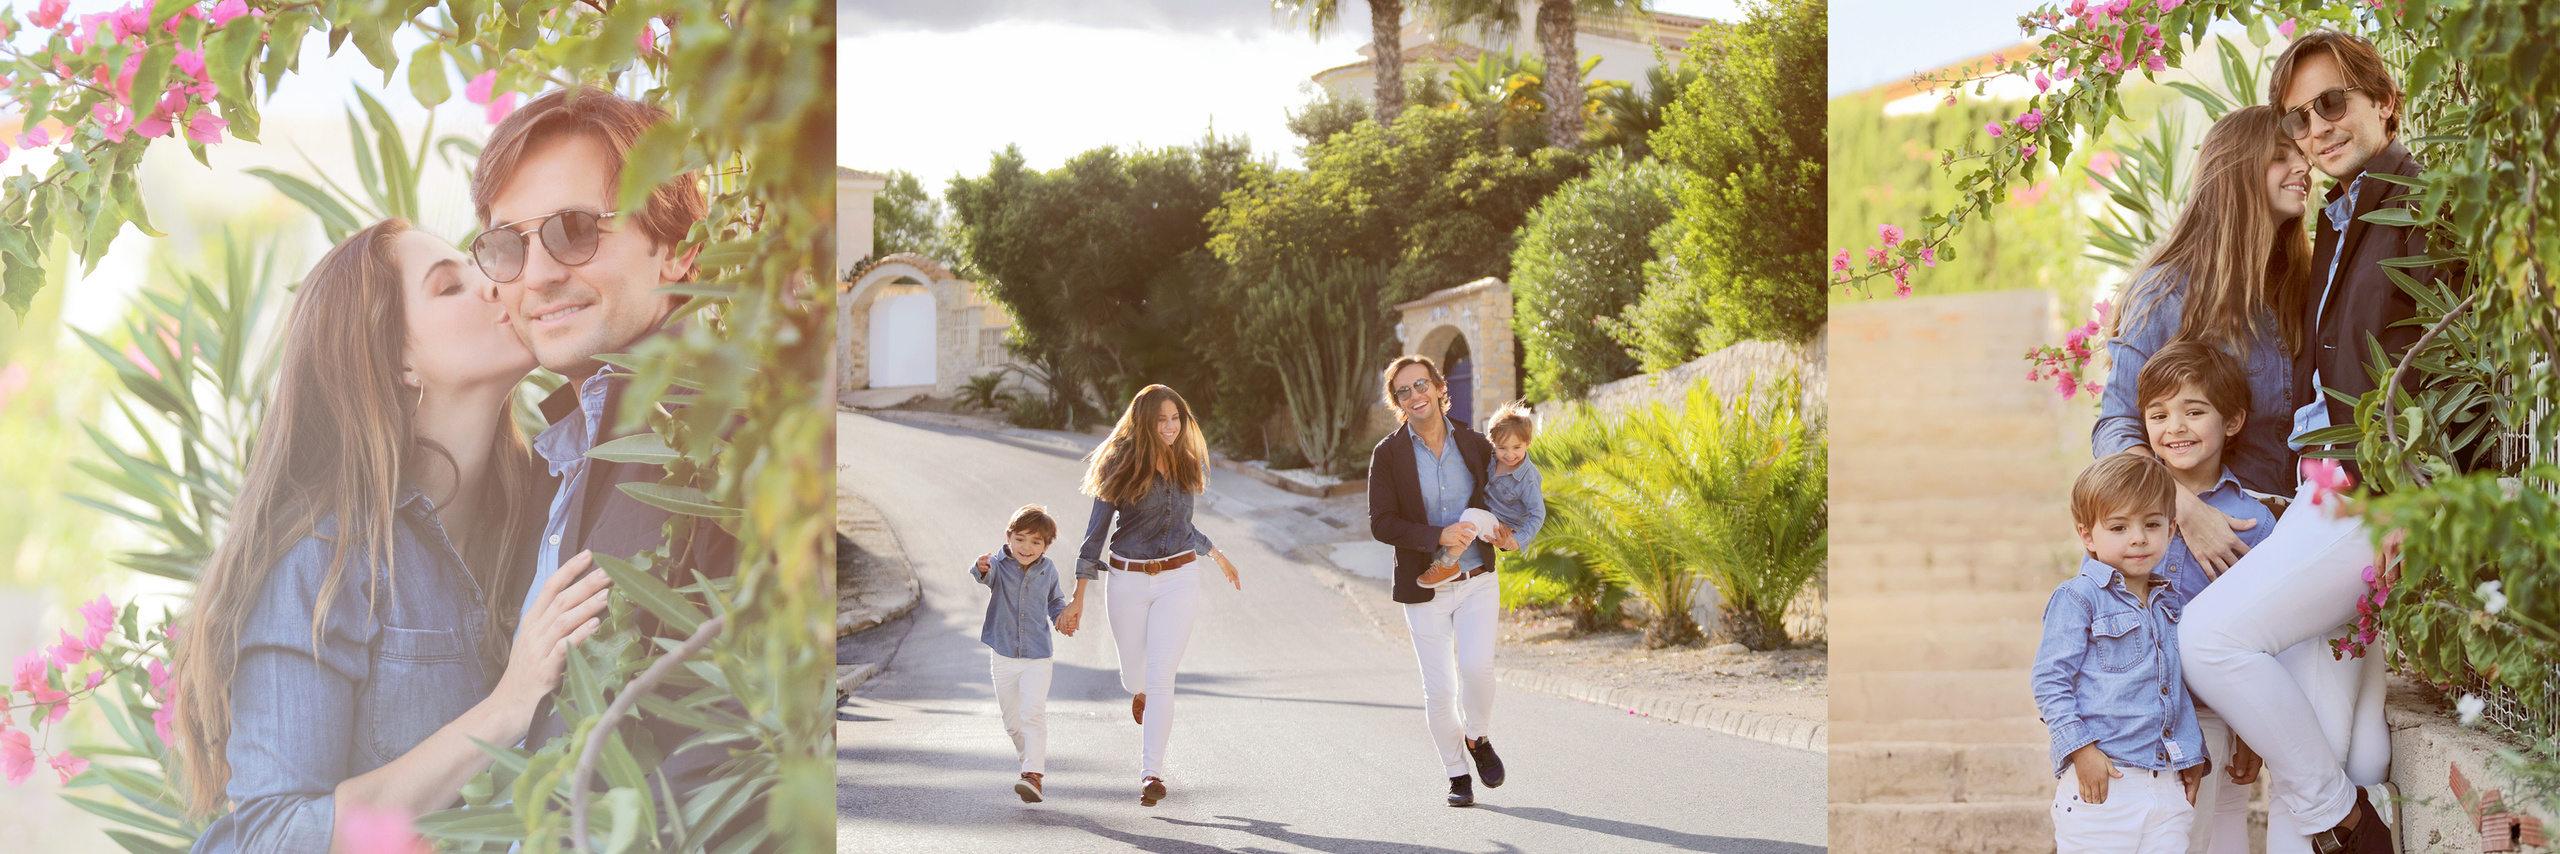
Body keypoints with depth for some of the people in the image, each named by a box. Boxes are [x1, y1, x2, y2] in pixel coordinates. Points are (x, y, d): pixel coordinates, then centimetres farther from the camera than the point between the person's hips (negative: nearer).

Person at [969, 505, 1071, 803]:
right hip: (1003, 655, 1)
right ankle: (1028, 758, 36)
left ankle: (1034, 774, -20)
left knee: (1033, 713, -16)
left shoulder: (1047, 571, 0)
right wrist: (981, 569, -56)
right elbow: (983, 577, -32)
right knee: (1012, 720, 12)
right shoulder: (999, 566, -8)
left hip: (1037, 657, -1)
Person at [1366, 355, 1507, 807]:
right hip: (1424, 589, -1)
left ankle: (1478, 737, 11)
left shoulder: (1474, 444, 3)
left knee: (1476, 666, -19)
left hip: (1477, 582, 1)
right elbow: (1381, 524, -11)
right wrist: (1439, 536, -22)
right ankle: (1457, 774, 20)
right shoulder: (1388, 454, -5)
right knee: (1439, 690, 1)